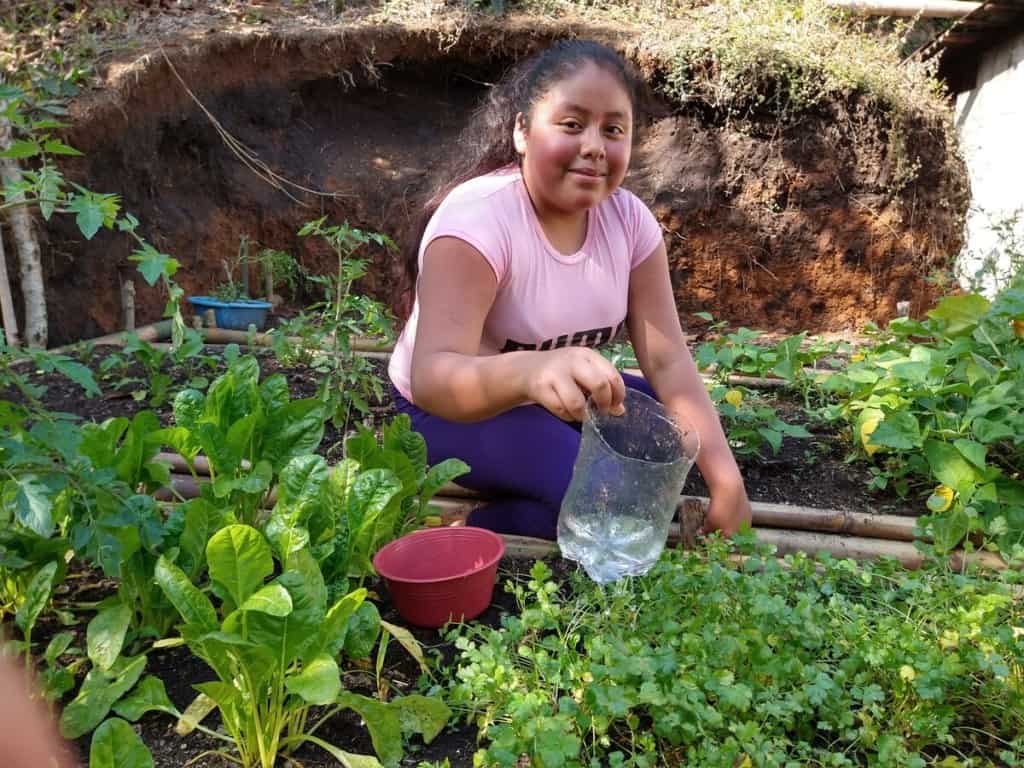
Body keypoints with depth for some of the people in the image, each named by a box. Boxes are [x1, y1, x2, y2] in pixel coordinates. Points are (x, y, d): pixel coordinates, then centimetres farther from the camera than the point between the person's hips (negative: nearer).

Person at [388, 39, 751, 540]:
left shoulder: (628, 218, -11)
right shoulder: (476, 220, -28)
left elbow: (667, 360, -14)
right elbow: (431, 376, -41)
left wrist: (726, 481, -24)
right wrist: (530, 372, -63)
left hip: (556, 397, 7)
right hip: (450, 410, -6)